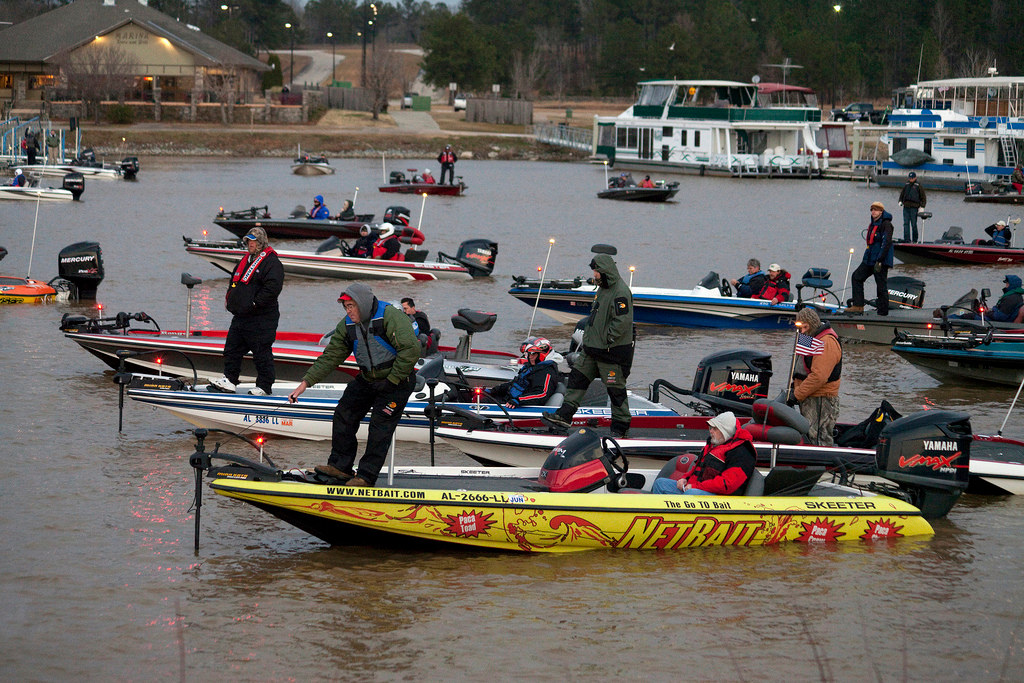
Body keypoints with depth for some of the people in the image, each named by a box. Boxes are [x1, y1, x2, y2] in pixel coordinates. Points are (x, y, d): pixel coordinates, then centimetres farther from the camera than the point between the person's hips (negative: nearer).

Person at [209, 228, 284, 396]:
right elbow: (235, 280, 32)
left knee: (262, 353, -3)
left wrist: (255, 303, -21)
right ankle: (229, 380, 19)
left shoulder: (271, 262, -11)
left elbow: (272, 287, -22)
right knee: (232, 349, 11)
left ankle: (264, 387, 4)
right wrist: (229, 297, 15)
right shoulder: (246, 260, 18)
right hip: (240, 317, 9)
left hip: (261, 319, -9)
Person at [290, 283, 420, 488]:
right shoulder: (348, 325, -1)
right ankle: (340, 467, 11)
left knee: (380, 427, -11)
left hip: (396, 381, -7)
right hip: (366, 379, 7)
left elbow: (410, 349, -27)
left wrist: (392, 380, -21)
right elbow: (330, 356, 1)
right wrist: (306, 382, -7)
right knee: (344, 415, 2)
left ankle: (366, 476, -6)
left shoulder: (390, 316, -22)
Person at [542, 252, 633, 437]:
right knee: (577, 378, 10)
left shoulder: (621, 292, -19)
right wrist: (588, 337, 16)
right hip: (592, 349, 10)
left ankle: (621, 427, 10)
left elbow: (623, 322, -25)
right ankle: (564, 416, 15)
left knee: (616, 389, 0)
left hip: (612, 352, -10)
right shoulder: (603, 289, 14)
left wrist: (607, 339, -21)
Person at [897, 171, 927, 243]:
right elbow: (902, 194, 27)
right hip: (906, 207, 4)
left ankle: (915, 239, 7)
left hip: (914, 207, -4)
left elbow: (923, 197, 3)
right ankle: (906, 239, -2)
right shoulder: (906, 185, 15)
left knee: (913, 224, -2)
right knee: (906, 223, -2)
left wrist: (922, 206, -4)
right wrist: (900, 201, 11)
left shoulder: (918, 186, 2)